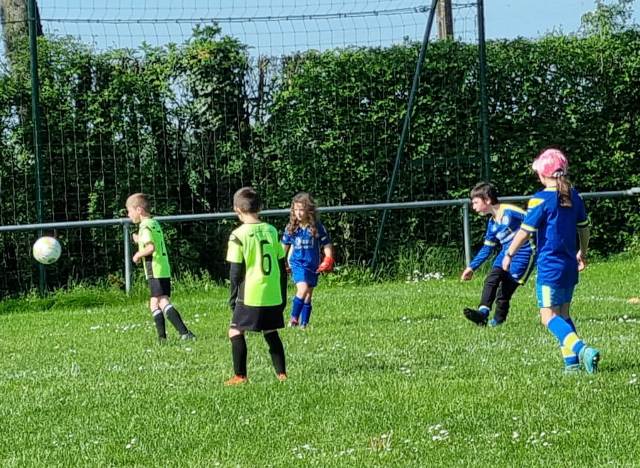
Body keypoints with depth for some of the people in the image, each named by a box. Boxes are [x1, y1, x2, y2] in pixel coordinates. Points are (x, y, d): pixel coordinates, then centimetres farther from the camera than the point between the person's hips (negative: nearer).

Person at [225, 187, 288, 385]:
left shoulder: (239, 235, -10)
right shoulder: (272, 231, 6)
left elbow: (235, 271, -7)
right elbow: (281, 266, 11)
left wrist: (233, 297, 4)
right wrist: (283, 295, 19)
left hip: (250, 295, -5)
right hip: (273, 295, 5)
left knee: (235, 331, 4)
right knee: (271, 333, 16)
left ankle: (240, 375, -1)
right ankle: (281, 373, 14)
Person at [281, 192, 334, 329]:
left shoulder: (317, 227, -4)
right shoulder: (291, 228, -1)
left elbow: (327, 246, 1)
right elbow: (284, 247, 13)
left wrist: (327, 262, -12)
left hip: (313, 266, 1)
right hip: (298, 264, -1)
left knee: (308, 296, 7)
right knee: (303, 288, -24)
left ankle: (304, 323, 16)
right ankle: (294, 317, -13)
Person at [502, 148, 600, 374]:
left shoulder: (541, 200, -13)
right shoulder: (573, 197, 7)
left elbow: (525, 232, -12)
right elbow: (584, 227, 18)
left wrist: (509, 254, 1)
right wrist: (582, 253, 33)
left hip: (550, 266, -7)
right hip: (570, 266, 7)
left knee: (549, 316, -7)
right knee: (563, 314, 16)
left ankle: (582, 350, -25)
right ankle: (572, 361, 9)